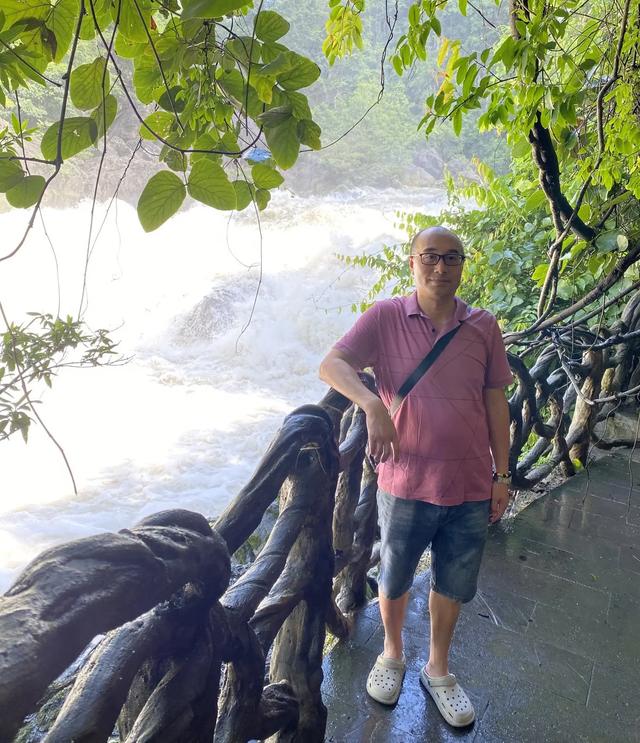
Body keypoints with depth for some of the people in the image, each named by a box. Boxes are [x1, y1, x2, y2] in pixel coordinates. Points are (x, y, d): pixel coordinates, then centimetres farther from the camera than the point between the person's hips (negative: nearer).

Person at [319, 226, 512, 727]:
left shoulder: (483, 327, 1)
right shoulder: (385, 318, -7)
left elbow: (496, 403, 5)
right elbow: (332, 365, -15)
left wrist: (502, 475, 6)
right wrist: (373, 405, -33)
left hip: (471, 486, 3)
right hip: (407, 484, -2)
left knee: (454, 586, 20)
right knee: (394, 580, 18)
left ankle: (438, 669, 47)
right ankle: (392, 654, 49)